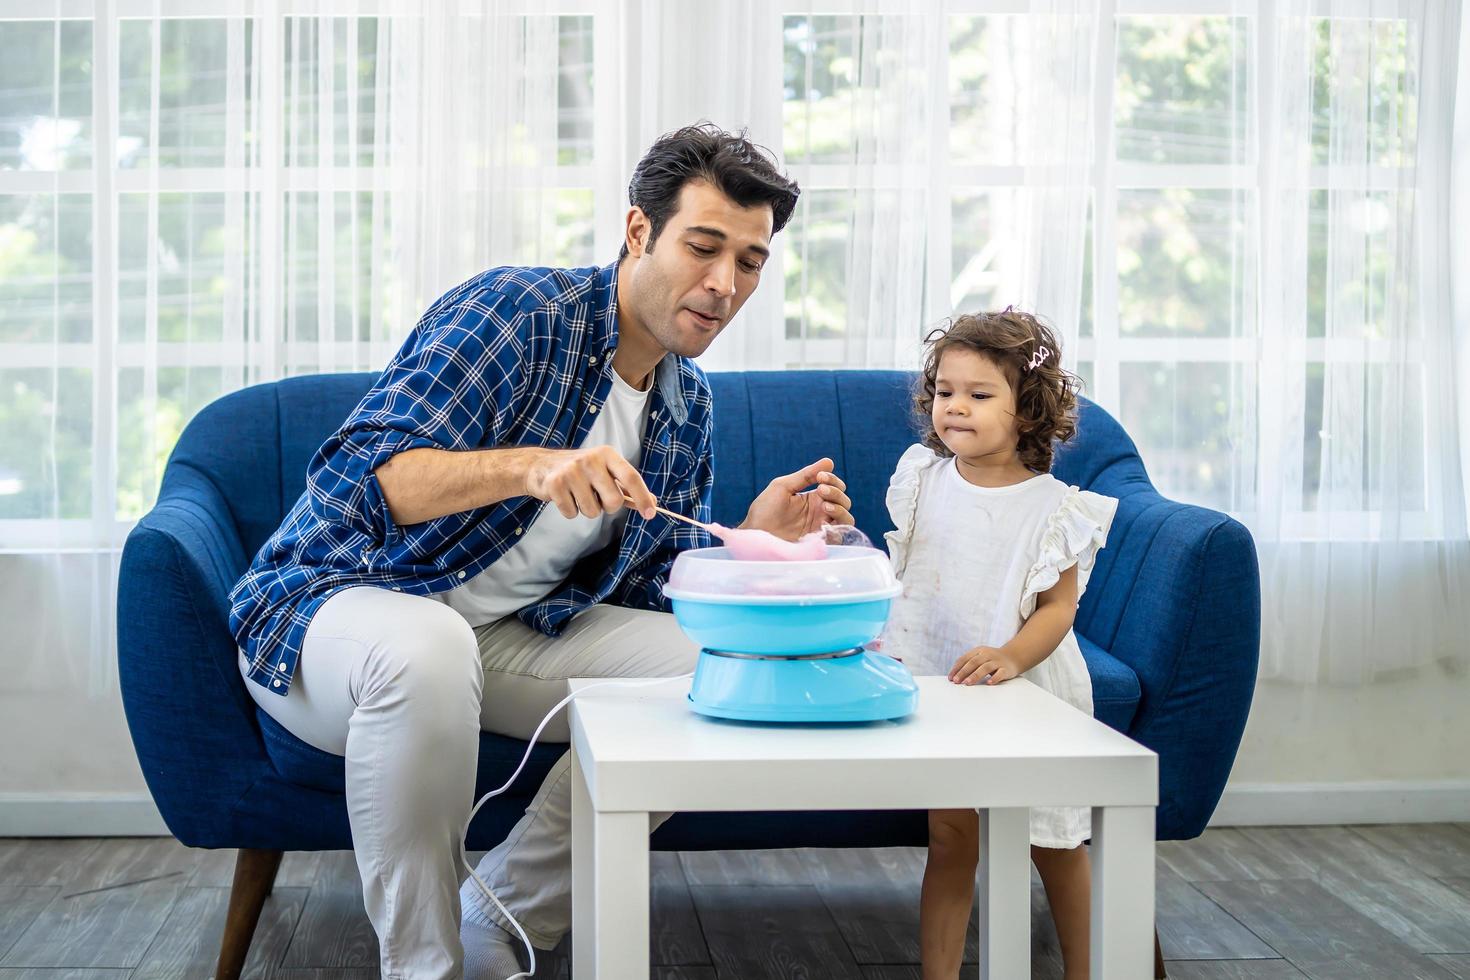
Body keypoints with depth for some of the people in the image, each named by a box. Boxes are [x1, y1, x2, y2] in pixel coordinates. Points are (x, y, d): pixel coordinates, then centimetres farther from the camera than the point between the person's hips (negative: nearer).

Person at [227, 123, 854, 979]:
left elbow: (655, 590, 8)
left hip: (507, 633, 7)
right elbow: (359, 475, -29)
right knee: (425, 648, -40)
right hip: (334, 605, -7)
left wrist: (756, 537, -10)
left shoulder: (690, 405, 6)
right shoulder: (519, 310, -17)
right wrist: (528, 466, -45)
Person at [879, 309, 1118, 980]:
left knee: (1055, 841, 10)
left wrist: (1011, 656, -30)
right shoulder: (921, 477, 2)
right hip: (937, 684, 2)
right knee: (950, 836, 1)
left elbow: (1059, 606, -14)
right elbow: (897, 567, 16)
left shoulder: (1051, 506, -11)